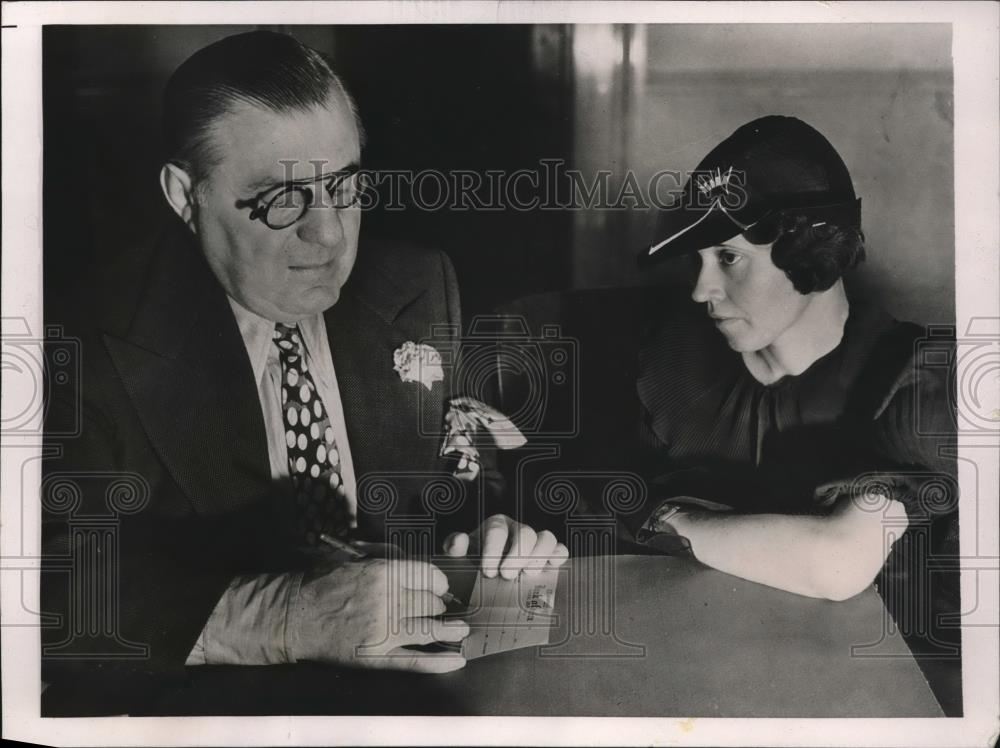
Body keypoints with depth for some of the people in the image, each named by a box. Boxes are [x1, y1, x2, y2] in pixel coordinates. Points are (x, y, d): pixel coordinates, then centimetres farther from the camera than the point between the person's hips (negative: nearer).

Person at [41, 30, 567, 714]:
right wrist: (285, 617, -31)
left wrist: (501, 535, -11)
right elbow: (61, 578, -20)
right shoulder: (96, 340, -11)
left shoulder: (421, 293, 4)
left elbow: (468, 479, 11)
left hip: (425, 676, 4)